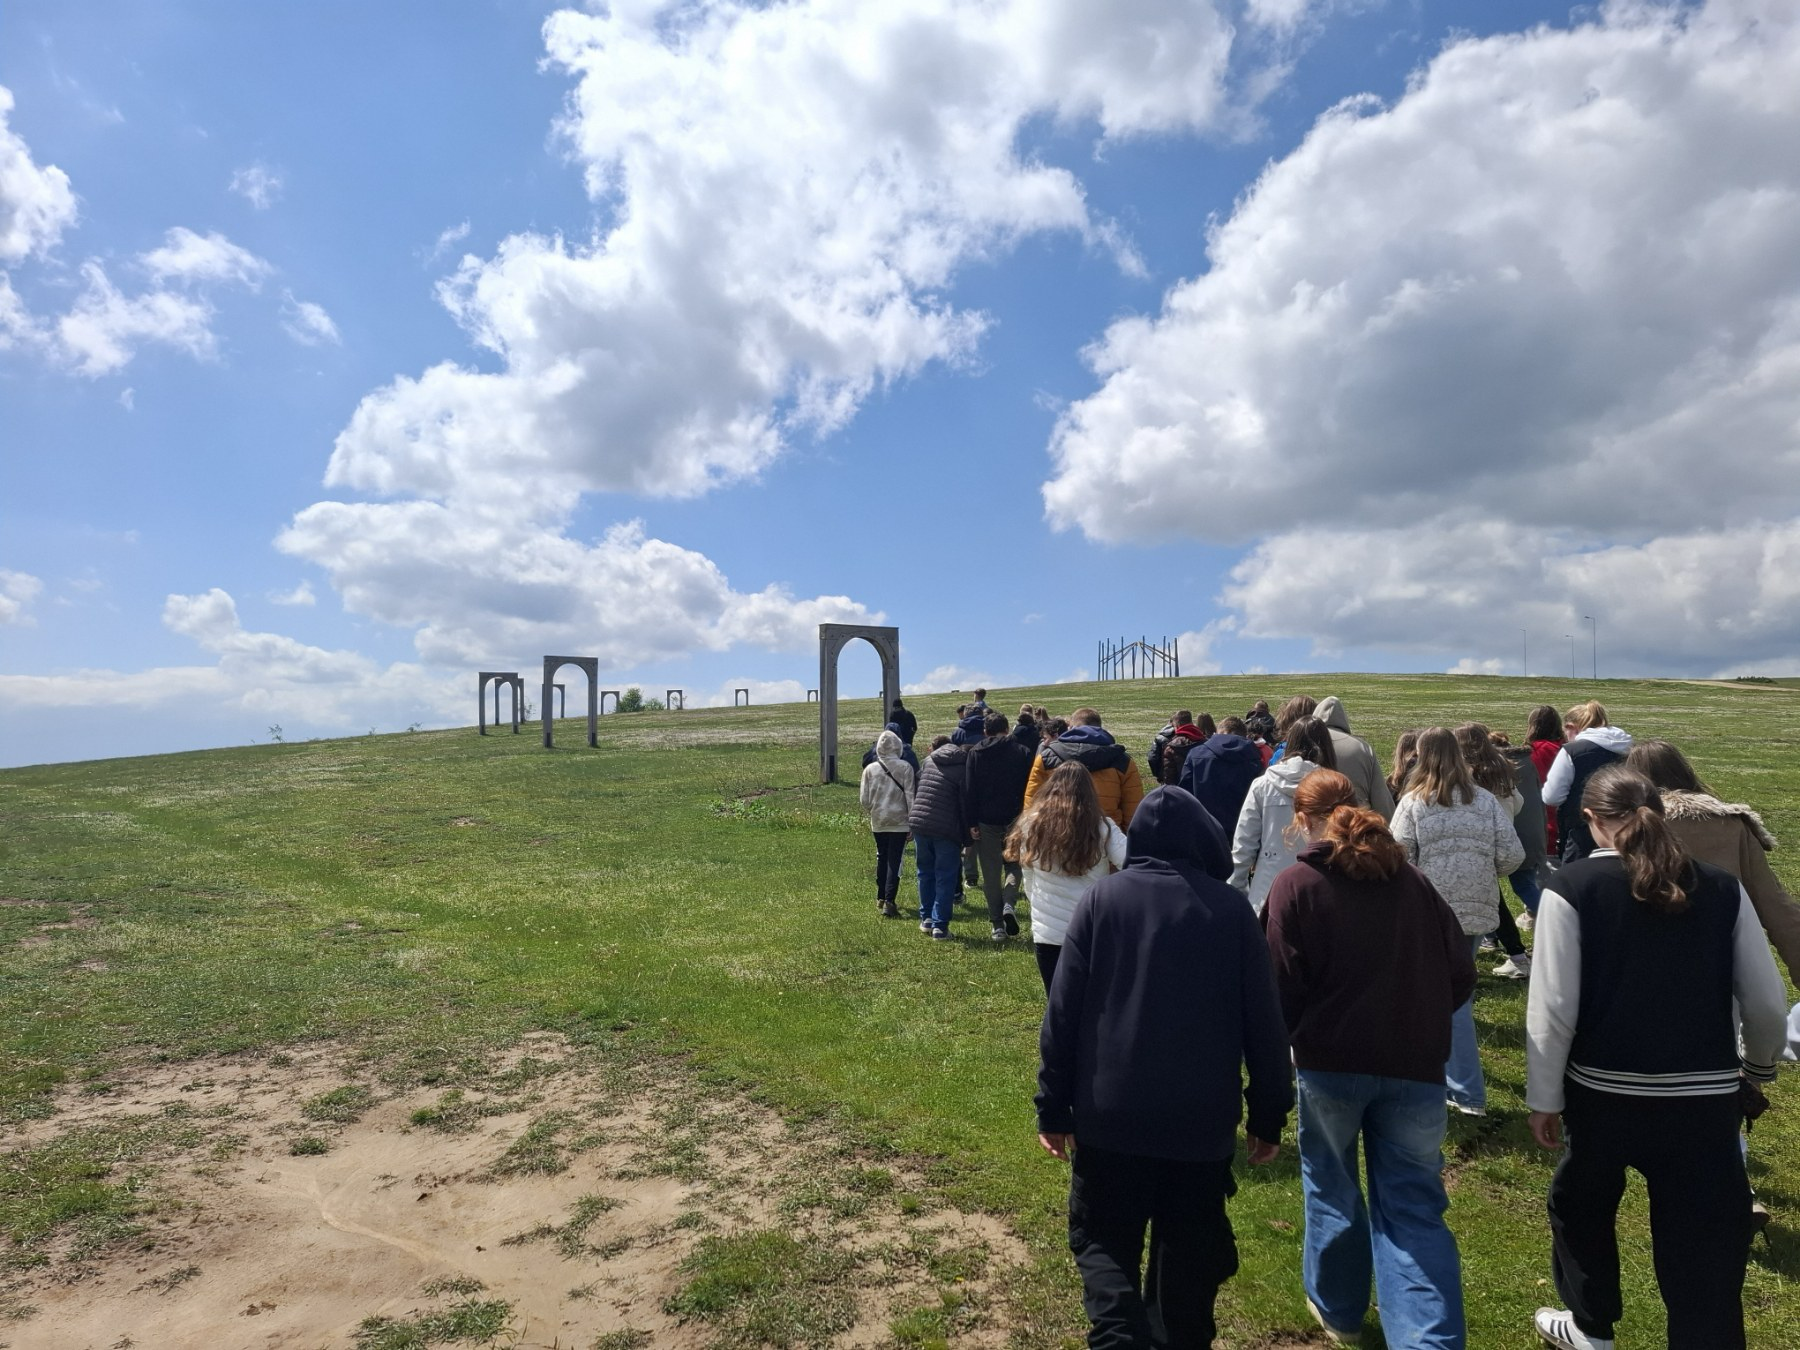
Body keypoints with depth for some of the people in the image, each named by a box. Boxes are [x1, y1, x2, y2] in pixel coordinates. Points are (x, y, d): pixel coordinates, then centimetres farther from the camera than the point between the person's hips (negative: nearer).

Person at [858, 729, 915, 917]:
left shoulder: (870, 769, -2)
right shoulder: (905, 768, -9)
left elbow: (865, 799, 1)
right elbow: (910, 796, -8)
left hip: (878, 822, 3)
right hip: (899, 822, -3)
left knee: (882, 858, 18)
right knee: (895, 860, -1)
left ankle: (881, 897, 26)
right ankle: (889, 901, -8)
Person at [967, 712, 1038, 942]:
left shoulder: (975, 753, 2)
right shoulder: (1022, 752, 1)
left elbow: (971, 791, -2)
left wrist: (972, 823, -1)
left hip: (986, 820, 0)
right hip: (1015, 819, 0)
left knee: (991, 873, 7)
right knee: (1013, 864, 16)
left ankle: (997, 924, 5)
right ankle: (1009, 904, -10)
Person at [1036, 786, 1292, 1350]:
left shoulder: (1101, 898, -3)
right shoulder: (1231, 908, -2)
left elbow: (1063, 1012, -4)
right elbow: (1263, 1022, 1)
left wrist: (1054, 1107, 4)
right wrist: (1268, 1116, 10)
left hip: (1111, 1115, -1)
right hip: (1203, 1120, 1)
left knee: (1103, 1242, 14)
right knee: (1189, 1256, 19)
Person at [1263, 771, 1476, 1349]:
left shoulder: (1296, 885, -9)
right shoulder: (1413, 880, 3)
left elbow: (1284, 985, -12)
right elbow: (1460, 975, 5)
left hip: (1332, 1061, -2)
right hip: (1415, 1065, 3)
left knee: (1332, 1187, 19)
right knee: (1413, 1205, 10)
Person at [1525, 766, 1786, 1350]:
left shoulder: (1571, 885, -10)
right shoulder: (1721, 886, 0)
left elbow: (1553, 1008, -12)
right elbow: (1768, 1004, 4)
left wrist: (1545, 1098, 0)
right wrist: (1758, 1067, 25)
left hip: (1604, 1094, -1)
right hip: (1705, 1099, 2)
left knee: (1581, 1206, 24)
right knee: (1705, 1247, 11)